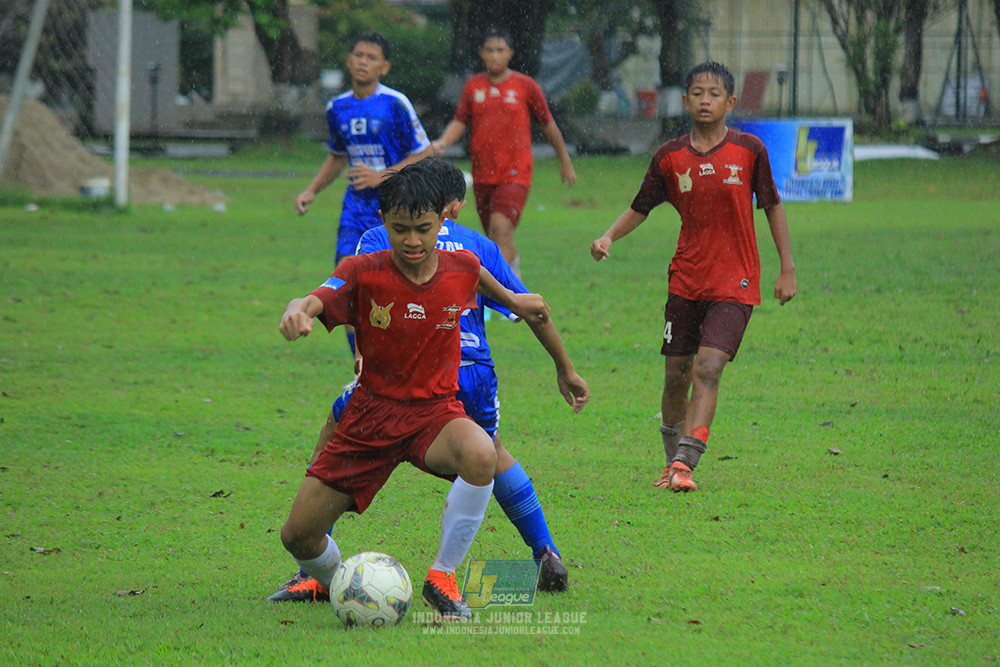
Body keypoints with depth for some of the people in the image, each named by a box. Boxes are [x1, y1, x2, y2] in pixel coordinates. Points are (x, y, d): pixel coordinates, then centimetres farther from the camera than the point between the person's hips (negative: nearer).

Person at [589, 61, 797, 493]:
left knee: (708, 368, -17)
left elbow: (772, 207, 7)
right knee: (676, 374, 7)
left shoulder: (748, 150, -3)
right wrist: (608, 238, -7)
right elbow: (640, 208, 11)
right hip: (686, 279, 3)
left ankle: (685, 462, -20)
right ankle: (673, 460, 25)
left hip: (735, 283, -3)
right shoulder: (670, 158, 2)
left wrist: (787, 269, 6)